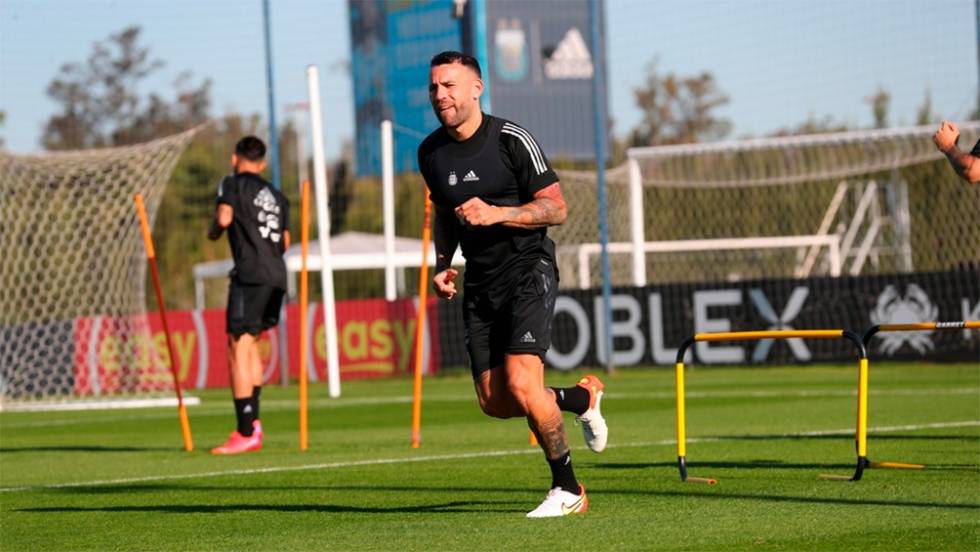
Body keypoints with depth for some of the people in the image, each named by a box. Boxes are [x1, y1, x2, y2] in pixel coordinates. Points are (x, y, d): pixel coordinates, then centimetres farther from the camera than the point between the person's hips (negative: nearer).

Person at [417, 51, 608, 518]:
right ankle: (582, 396, 30)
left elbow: (556, 208, -10)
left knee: (520, 383, -20)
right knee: (494, 402, 2)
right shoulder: (431, 152, 7)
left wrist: (496, 214, -23)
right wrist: (442, 264, 7)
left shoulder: (511, 140, -11)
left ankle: (568, 489, -3)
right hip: (480, 282, 6)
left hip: (528, 271, -6)